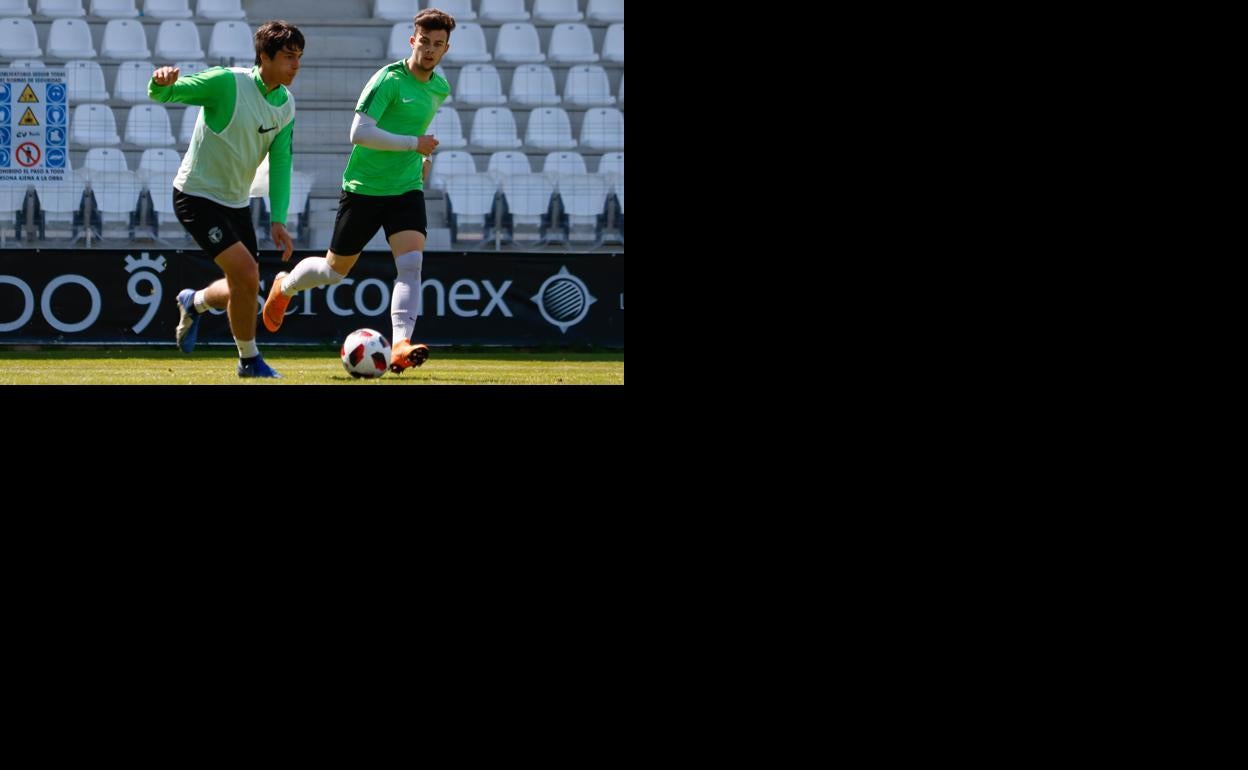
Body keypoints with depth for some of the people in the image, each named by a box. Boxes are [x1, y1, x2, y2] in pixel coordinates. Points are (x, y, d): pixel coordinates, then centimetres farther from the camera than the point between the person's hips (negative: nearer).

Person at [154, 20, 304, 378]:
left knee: (244, 288, 11)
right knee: (246, 272, -19)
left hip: (237, 201, 7)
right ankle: (249, 360, 0)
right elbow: (163, 94, -20)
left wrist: (278, 220, -8)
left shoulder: (285, 105, 0)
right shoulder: (227, 83, -21)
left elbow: (280, 164, 1)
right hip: (197, 196, -7)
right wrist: (162, 82, -45)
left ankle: (194, 304, 44)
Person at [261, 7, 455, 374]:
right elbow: (359, 133, -25)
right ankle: (284, 287, 40)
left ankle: (400, 346, -26)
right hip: (364, 188, -5)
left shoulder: (440, 89, 7)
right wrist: (414, 144, -24)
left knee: (411, 262, -18)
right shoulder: (389, 79, -17)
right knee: (335, 269, 9)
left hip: (407, 189, 5)